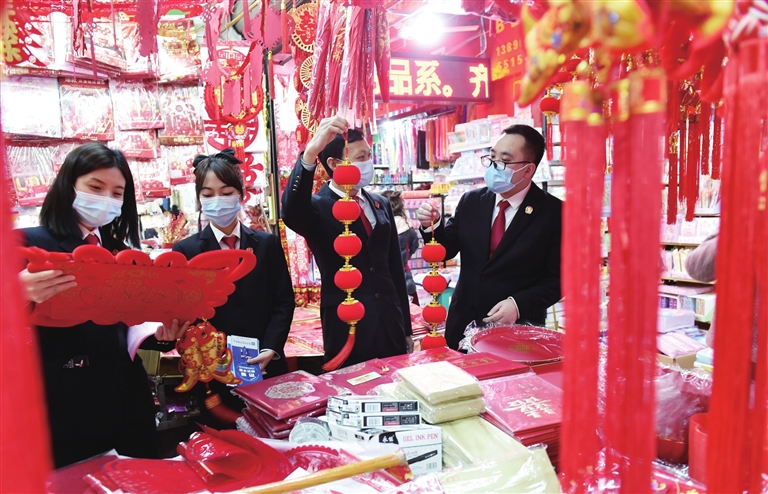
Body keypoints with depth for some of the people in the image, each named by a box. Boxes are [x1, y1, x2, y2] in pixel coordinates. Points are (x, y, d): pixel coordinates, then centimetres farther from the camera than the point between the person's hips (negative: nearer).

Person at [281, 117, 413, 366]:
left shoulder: (381, 205, 9)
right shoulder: (318, 207, -7)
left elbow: (395, 268, 11)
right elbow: (290, 213, -32)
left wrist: (406, 327, 13)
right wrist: (309, 154, -45)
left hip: (390, 324, 5)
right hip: (346, 328, -5)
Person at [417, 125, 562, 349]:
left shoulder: (553, 212, -10)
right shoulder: (471, 202, 1)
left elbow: (557, 278, -9)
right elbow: (445, 251, 6)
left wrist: (519, 304, -21)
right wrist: (433, 226, -13)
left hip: (518, 331, -3)